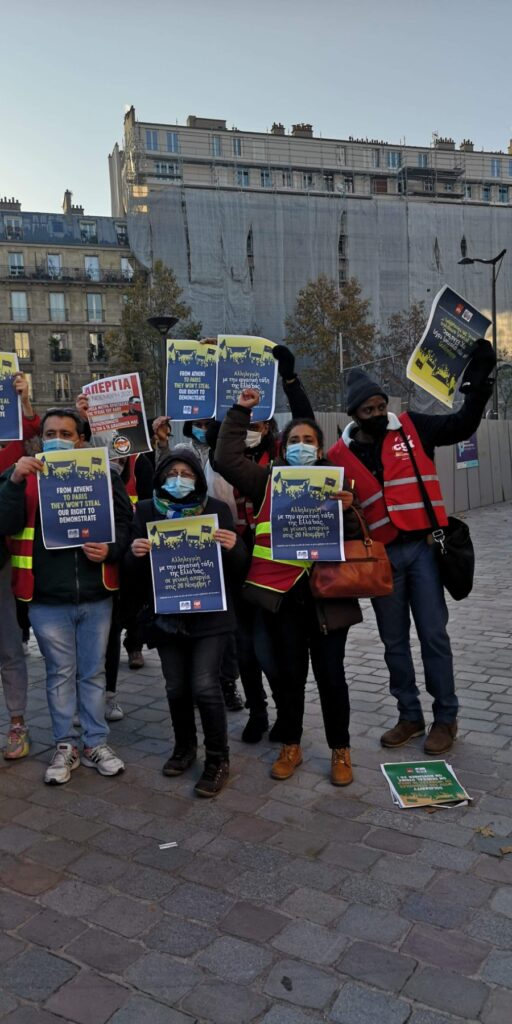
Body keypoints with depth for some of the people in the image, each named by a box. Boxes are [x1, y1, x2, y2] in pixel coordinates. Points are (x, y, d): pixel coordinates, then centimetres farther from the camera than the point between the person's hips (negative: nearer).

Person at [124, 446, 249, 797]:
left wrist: (234, 548, -23)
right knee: (177, 687, 11)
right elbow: (134, 573, 3)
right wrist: (135, 554, -19)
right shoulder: (146, 511, 2)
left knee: (205, 686, -8)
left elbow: (238, 568, -1)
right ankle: (185, 746, 35)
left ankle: (218, 759, 11)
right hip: (167, 616, 3)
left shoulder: (218, 510, -2)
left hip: (210, 615, -2)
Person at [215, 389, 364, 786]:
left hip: (326, 594, 0)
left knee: (330, 673, 5)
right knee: (290, 673, 10)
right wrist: (240, 411, 0)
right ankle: (290, 747, 27)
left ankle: (340, 750, 22)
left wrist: (348, 511, -16)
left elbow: (355, 539, 4)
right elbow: (228, 459, 0)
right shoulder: (267, 481, 7)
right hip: (281, 593, 1)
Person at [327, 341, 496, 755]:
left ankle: (446, 717, 18)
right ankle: (410, 716, 27)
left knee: (433, 634, 3)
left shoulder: (411, 428, 1)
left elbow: (462, 425, 1)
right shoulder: (340, 454, 3)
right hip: (381, 556, 2)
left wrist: (478, 381, -9)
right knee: (394, 641, 11)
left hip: (422, 547, -2)